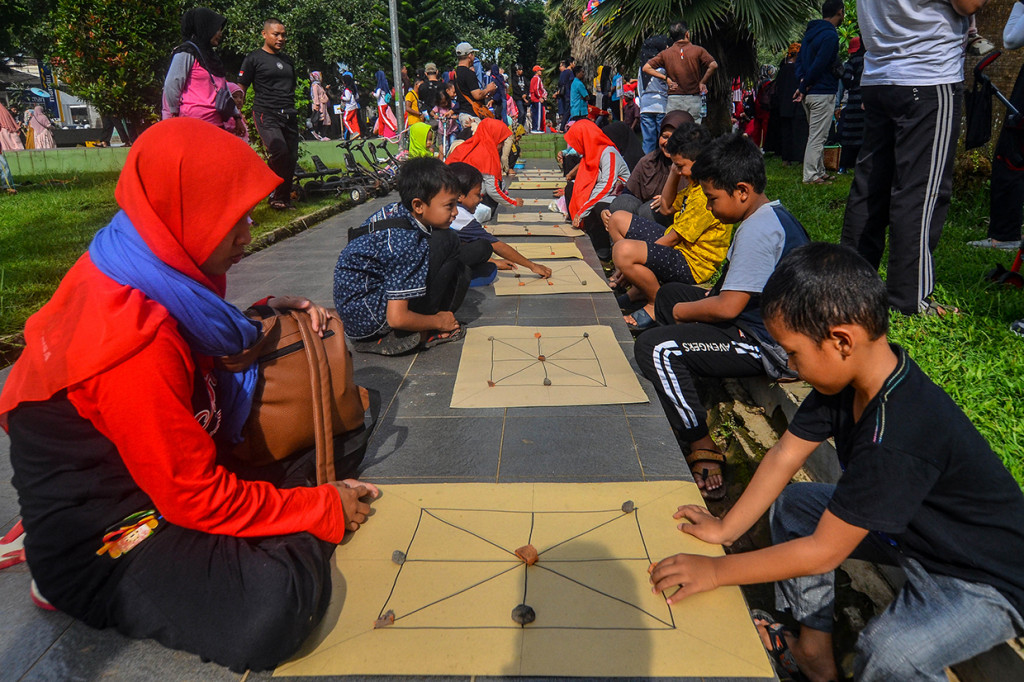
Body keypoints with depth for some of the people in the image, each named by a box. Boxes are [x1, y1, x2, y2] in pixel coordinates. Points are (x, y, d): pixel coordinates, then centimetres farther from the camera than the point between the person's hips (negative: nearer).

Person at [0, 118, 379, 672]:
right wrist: (325, 511, -13)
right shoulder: (134, 348, -31)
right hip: (98, 548, -9)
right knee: (277, 601, -33)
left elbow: (209, 342, 17)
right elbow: (199, 500, -25)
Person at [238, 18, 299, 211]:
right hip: (266, 114, -6)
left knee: (292, 157, -1)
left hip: (289, 115, 6)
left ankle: (284, 199, 12)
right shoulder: (254, 58, 4)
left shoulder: (288, 60, 22)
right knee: (280, 152, -24)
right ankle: (274, 194, -7)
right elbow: (240, 89, 1)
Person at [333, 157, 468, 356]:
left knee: (460, 274, 13)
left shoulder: (396, 210, 1)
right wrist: (438, 321, -6)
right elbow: (397, 318, -24)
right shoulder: (406, 241, -24)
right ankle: (413, 335, -5)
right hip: (367, 321, -9)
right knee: (446, 241, -14)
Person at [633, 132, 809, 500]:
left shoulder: (758, 229, -23)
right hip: (766, 328, 11)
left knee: (654, 347, -22)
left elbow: (729, 307, -26)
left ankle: (703, 449, -14)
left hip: (771, 347, -11)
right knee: (669, 293, 20)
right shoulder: (775, 216, 10)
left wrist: (682, 311, -9)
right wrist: (698, 300, 6)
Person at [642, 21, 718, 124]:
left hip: (673, 100, 1)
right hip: (693, 99, -1)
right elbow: (713, 65, -11)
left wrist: (666, 78, 3)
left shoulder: (665, 53, 5)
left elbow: (646, 68, 2)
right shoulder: (698, 50, 0)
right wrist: (702, 82, 1)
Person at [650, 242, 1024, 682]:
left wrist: (715, 571, -20)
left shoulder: (895, 440, -39)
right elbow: (785, 456, -4)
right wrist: (725, 529, -3)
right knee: (790, 505, 6)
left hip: (987, 582, -9)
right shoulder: (849, 377, -13)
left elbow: (822, 552, -29)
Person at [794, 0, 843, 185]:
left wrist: (802, 83, 2)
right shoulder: (830, 35, -14)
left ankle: (819, 172, 22)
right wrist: (804, 87, -11)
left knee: (816, 135, 16)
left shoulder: (811, 31, 15)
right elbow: (819, 65, -20)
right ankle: (811, 176, -5)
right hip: (823, 93, -9)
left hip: (809, 93, 9)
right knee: (817, 137, -6)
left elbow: (800, 59, 15)